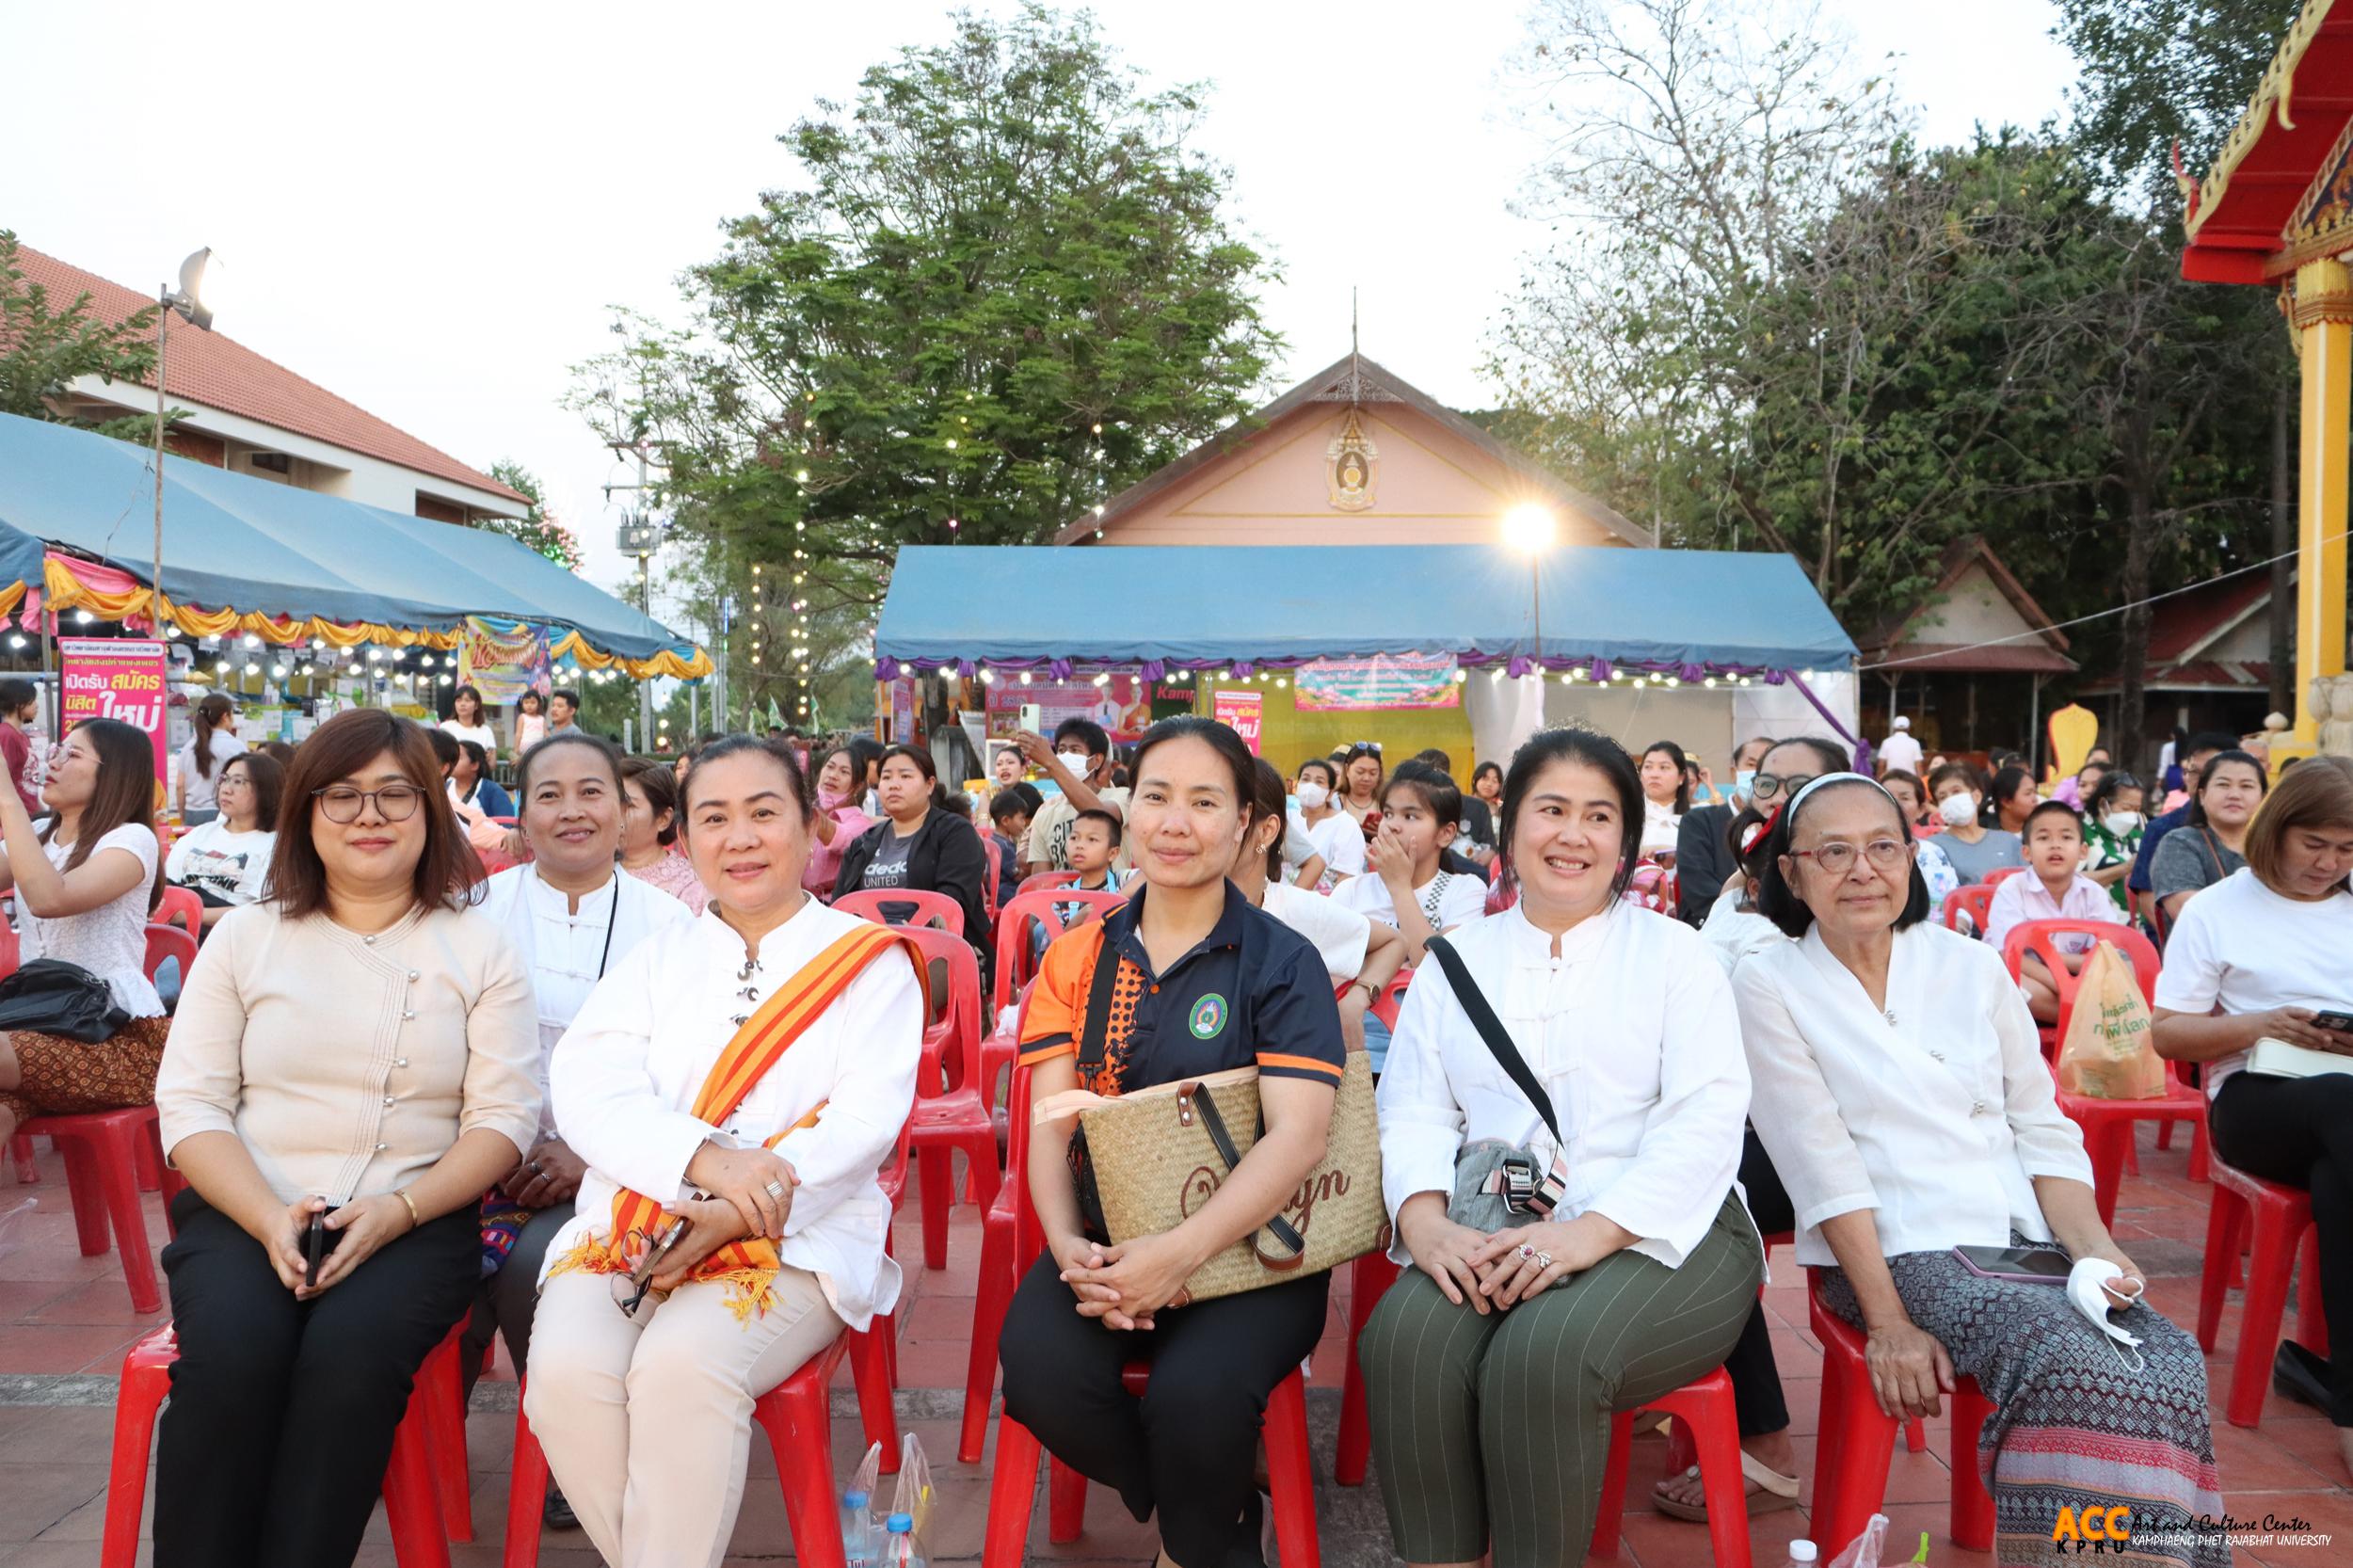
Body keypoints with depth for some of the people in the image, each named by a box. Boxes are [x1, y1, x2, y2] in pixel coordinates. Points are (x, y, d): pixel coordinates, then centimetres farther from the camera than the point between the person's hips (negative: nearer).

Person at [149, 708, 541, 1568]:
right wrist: (270, 1219, -14)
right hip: (245, 1211, 1)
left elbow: (505, 1115, -1)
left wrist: (396, 1211, -17)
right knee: (231, 1358, -28)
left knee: (349, 1357, -30)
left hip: (417, 1221, -1)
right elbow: (190, 1104, 3)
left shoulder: (480, 948, 6)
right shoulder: (246, 936, 11)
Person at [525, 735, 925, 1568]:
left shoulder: (870, 961, 6)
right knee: (568, 1368, -25)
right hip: (630, 1222, 3)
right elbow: (584, 1089, 0)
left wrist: (733, 1218, -20)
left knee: (682, 1366, -31)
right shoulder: (657, 956, 15)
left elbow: (865, 1118, -6)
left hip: (794, 1239, -3)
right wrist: (703, 1159, -20)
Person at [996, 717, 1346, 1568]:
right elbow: (1052, 1121, 3)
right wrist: (1066, 1243, -17)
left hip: (1250, 1244, -3)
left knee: (1197, 1389, -30)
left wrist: (1184, 1251, -27)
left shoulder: (1283, 961, -3)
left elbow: (1298, 1132, -14)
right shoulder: (1078, 957, 9)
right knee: (1038, 1363, -25)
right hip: (1108, 1238, 3)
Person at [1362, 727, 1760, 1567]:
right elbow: (1414, 1112, 8)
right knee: (1406, 1340, -28)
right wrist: (1425, 1221, -15)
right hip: (1496, 1241, 2)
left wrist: (1589, 1233, -19)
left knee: (1545, 1355, -32)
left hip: (1657, 1239, -2)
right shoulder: (1455, 962, 17)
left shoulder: (1675, 952, 9)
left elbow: (1704, 1121, -4)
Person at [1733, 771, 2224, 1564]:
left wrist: (2093, 1248, -6)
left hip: (2028, 1235, 5)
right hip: (1898, 1252, -4)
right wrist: (1888, 1322, -16)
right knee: (2077, 1367, -29)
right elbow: (1823, 1167, -10)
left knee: (2172, 1365, -23)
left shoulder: (1973, 966, 11)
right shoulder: (1768, 984, -2)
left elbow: (2042, 1129, 11)